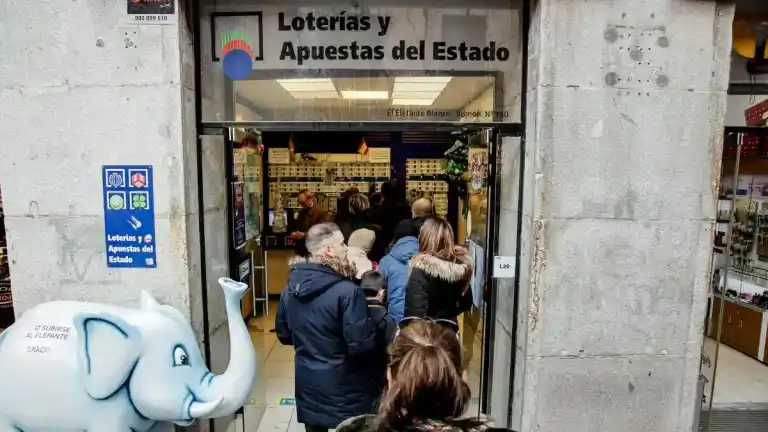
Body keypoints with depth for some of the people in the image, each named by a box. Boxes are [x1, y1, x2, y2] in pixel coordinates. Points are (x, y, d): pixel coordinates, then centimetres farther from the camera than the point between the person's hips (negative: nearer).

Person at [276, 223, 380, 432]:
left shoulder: (290, 287, -2)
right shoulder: (347, 291, -24)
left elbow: (283, 335, 9)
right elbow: (361, 345, -22)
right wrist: (374, 313, -8)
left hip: (307, 385, 6)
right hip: (344, 390, -6)